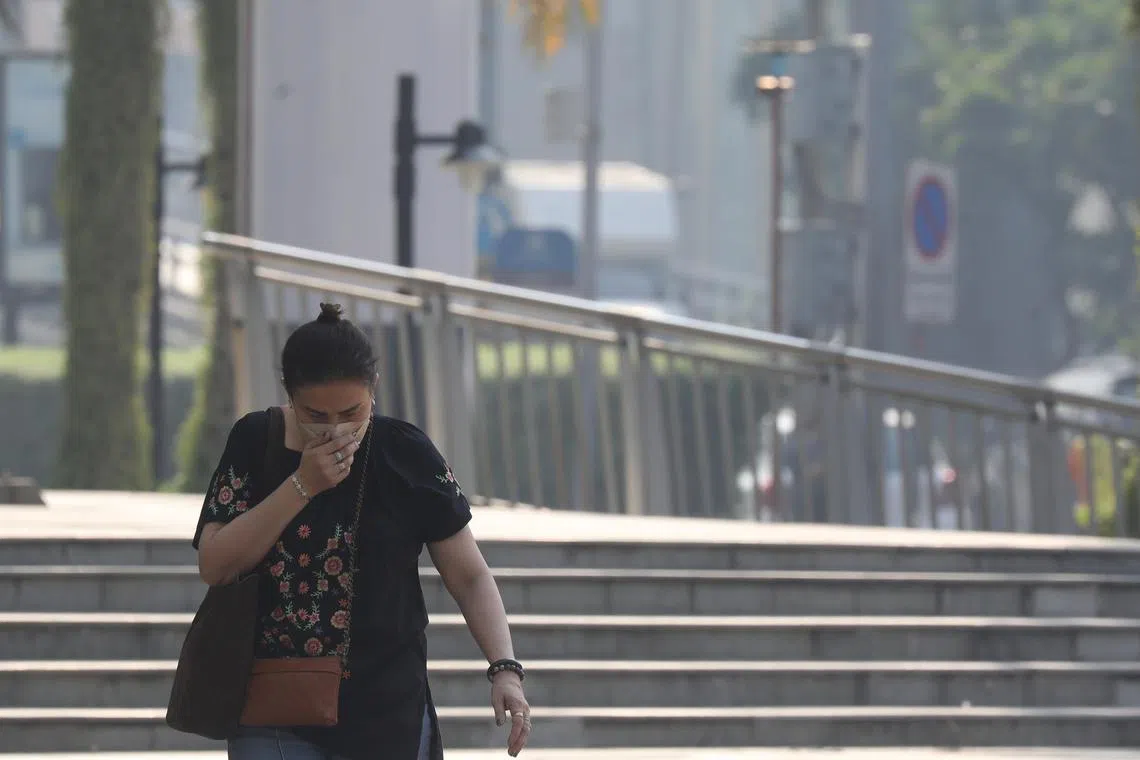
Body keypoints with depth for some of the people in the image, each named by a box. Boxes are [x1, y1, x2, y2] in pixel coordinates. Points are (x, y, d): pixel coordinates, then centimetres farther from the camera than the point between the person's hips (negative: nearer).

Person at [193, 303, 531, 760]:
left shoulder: (406, 456, -4)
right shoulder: (255, 443, -2)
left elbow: (468, 575, -1)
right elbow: (214, 566, -10)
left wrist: (504, 668, -16)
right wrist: (302, 485, -17)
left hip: (385, 720, 0)